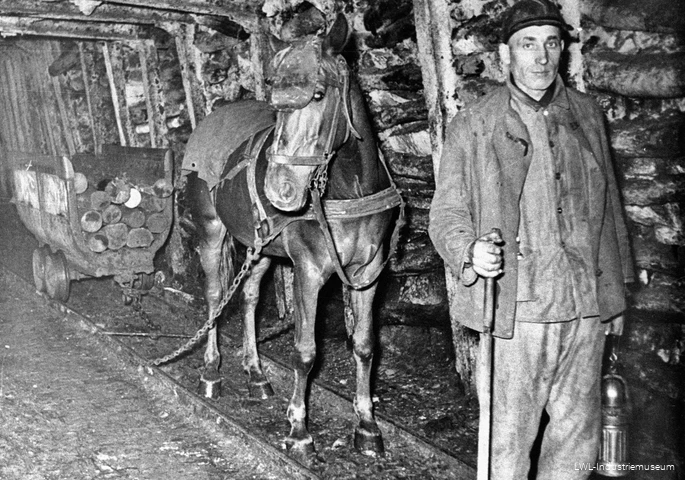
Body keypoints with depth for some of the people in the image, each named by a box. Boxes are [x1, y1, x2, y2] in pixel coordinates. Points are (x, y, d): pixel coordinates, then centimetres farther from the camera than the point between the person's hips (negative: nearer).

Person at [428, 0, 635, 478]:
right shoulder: (472, 126, -3)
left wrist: (616, 288, 15)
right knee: (510, 433, 5)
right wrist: (469, 252, -24)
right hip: (518, 308, -4)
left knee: (578, 432, 14)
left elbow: (609, 206, 14)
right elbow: (447, 214, -2)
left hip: (588, 304, 4)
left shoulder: (588, 114, 8)